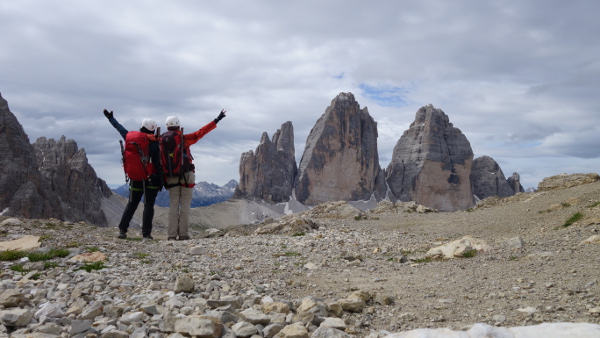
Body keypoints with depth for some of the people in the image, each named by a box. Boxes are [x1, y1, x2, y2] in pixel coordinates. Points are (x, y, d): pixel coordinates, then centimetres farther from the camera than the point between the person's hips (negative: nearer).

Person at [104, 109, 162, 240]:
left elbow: (120, 128, 19)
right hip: (151, 178, -4)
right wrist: (161, 181, -6)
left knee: (131, 205, 15)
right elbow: (158, 163, -10)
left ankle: (122, 230, 14)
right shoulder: (154, 142, -9)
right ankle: (146, 233, -2)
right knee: (148, 206, 0)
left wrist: (110, 117, 36)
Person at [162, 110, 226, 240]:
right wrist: (216, 121, -3)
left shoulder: (162, 141, 4)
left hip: (171, 177, 3)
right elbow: (200, 133, -7)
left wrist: (164, 178, 6)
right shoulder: (184, 138, -5)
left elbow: (161, 162, 2)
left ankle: (172, 235, 5)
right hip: (186, 176, -3)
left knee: (173, 206, 7)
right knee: (185, 205, 1)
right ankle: (183, 234, -1)